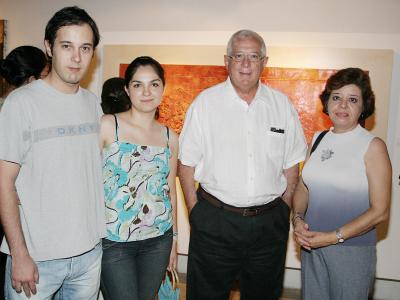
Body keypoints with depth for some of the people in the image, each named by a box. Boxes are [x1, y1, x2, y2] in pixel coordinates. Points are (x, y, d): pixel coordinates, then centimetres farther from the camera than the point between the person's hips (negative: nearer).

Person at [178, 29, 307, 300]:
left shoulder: (282, 104, 3)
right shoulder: (205, 102, -3)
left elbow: (291, 164, 8)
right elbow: (187, 163, -2)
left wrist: (284, 210, 3)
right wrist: (196, 212, -5)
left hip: (270, 223, 3)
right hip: (214, 221, -2)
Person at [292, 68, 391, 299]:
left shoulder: (373, 146, -9)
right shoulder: (318, 139, 5)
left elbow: (379, 212, -11)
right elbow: (303, 188, 11)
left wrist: (334, 237, -16)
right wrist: (298, 219, -7)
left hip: (353, 249, -4)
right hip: (311, 246, 4)